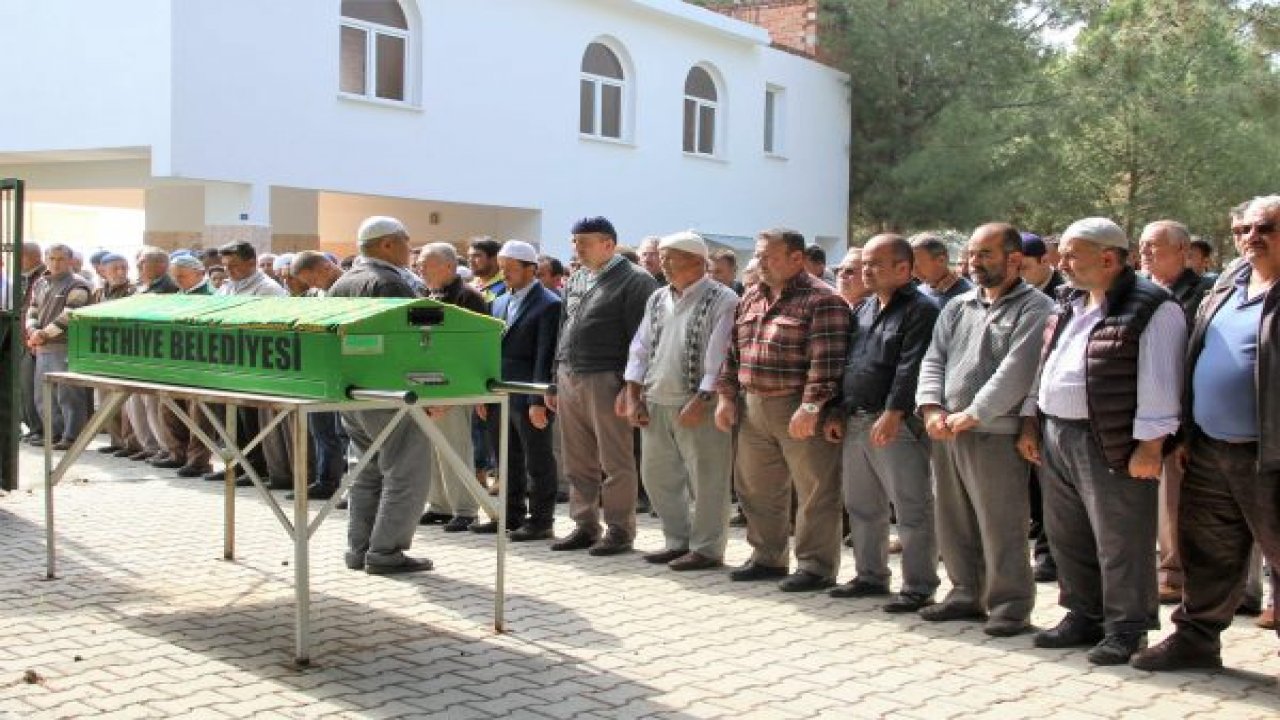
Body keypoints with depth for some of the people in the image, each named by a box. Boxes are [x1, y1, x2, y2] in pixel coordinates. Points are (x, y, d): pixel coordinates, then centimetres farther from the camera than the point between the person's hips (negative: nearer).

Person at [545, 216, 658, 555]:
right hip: (569, 379, 7)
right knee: (578, 462, 11)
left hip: (606, 381, -7)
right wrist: (554, 383, 17)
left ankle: (620, 530, 7)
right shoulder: (575, 281, 18)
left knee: (615, 462, -1)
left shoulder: (635, 281, -6)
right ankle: (585, 525, 20)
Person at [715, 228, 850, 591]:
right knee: (757, 490, 15)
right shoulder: (750, 299, 14)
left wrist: (811, 406, -25)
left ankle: (816, 566, 10)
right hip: (752, 408, 8)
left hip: (799, 412, -7)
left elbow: (825, 360, -19)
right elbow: (734, 352, 18)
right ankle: (768, 557, 30)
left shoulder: (821, 300, -11)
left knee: (815, 492, 0)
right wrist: (726, 395, 11)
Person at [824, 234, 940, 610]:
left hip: (896, 425, -9)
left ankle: (919, 587, 3)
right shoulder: (862, 309, 18)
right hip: (855, 423, 9)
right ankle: (870, 576, 27)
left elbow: (911, 368, -18)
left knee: (912, 509, -3)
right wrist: (838, 412, 13)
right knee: (862, 507, 15)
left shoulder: (921, 310, -8)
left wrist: (892, 414, -24)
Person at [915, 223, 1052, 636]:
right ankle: (967, 594, 28)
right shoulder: (957, 307, 17)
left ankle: (1010, 606, 9)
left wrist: (972, 415, -18)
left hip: (996, 435, -7)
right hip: (946, 432, 7)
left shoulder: (1034, 309, -6)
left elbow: (1016, 371, -16)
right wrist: (931, 407, -5)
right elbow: (934, 359, 12)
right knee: (954, 523, 14)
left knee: (1001, 527, -3)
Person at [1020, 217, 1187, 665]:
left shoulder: (1151, 309, -11)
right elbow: (1044, 365, 20)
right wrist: (1031, 422, 15)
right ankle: (1084, 617, 28)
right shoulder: (1068, 306, 16)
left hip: (1113, 444, -8)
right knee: (1067, 536, 15)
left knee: (1120, 542, -1)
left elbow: (1158, 381, -16)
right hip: (1056, 437, 8)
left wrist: (1149, 444, -20)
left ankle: (1126, 629, 11)